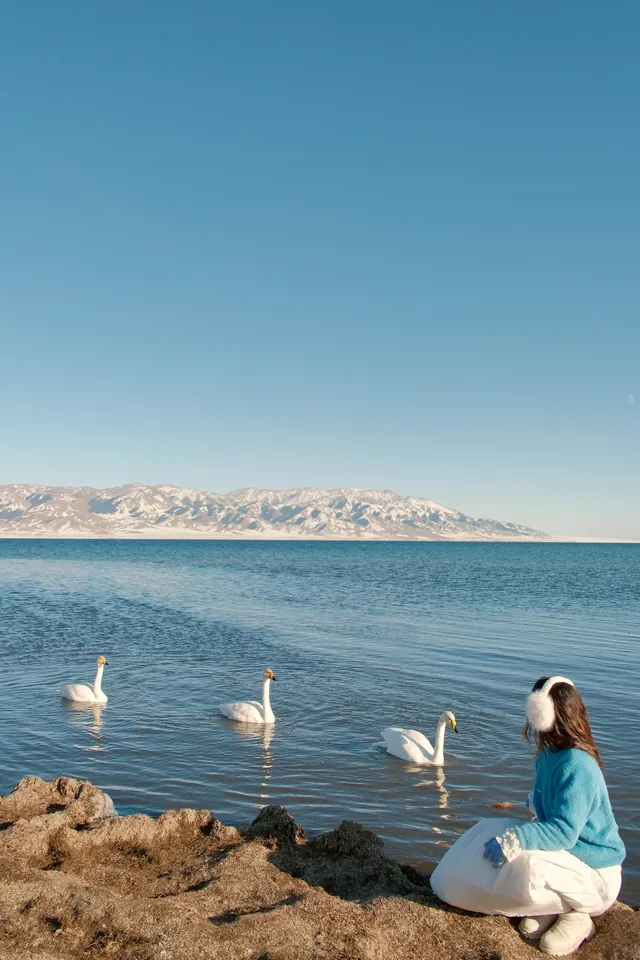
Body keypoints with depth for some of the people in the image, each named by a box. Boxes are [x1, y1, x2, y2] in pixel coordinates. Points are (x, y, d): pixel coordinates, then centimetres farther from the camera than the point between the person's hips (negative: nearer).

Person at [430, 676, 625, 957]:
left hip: (593, 871, -8)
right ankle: (550, 907, 1)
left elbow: (564, 831, -33)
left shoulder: (577, 766, -26)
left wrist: (513, 839, -39)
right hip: (565, 855, 9)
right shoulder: (550, 756, 2)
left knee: (525, 867, -36)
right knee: (490, 831, 0)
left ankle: (578, 914, -6)